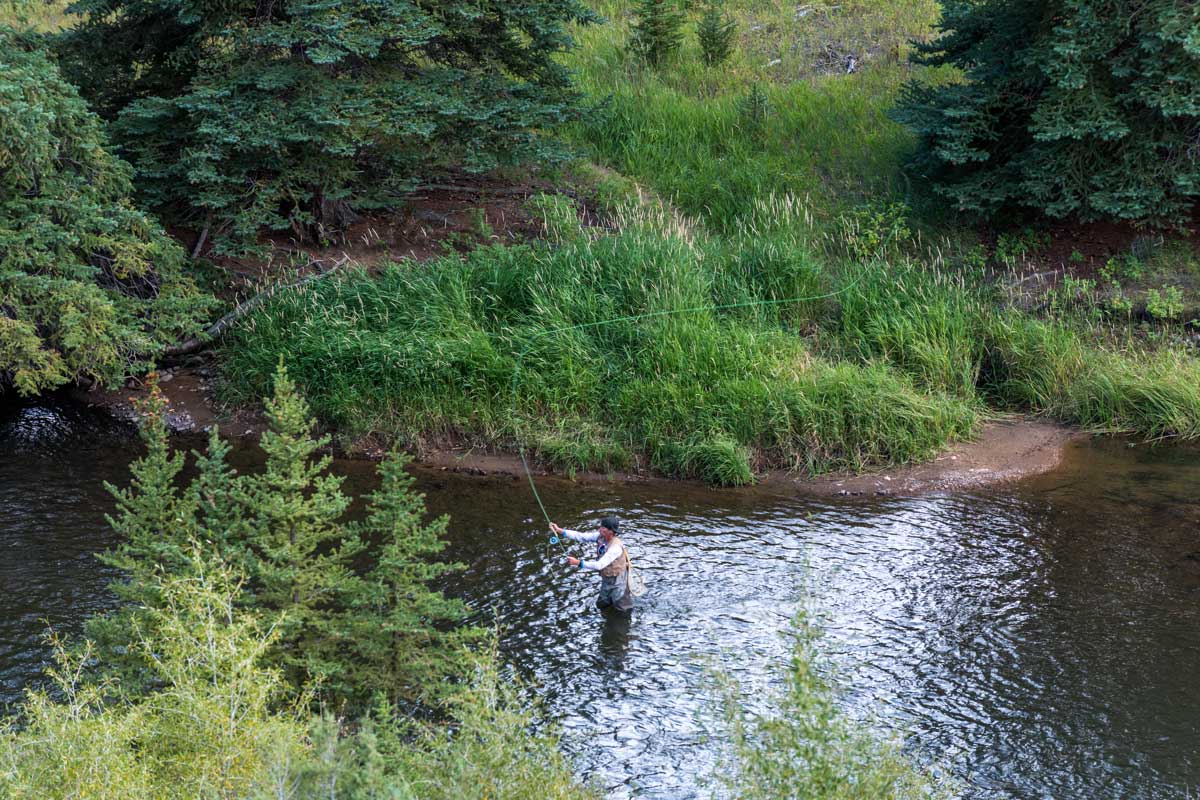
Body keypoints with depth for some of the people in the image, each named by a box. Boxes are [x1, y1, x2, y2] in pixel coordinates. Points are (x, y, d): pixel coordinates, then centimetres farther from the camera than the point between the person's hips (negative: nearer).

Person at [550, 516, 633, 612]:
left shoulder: (615, 547, -35)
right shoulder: (601, 536, -13)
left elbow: (599, 565, -38)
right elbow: (581, 536, -15)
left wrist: (578, 563, -41)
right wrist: (560, 531, -23)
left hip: (617, 580, -7)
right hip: (606, 579, 7)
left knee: (621, 609, 12)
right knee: (601, 605, 24)